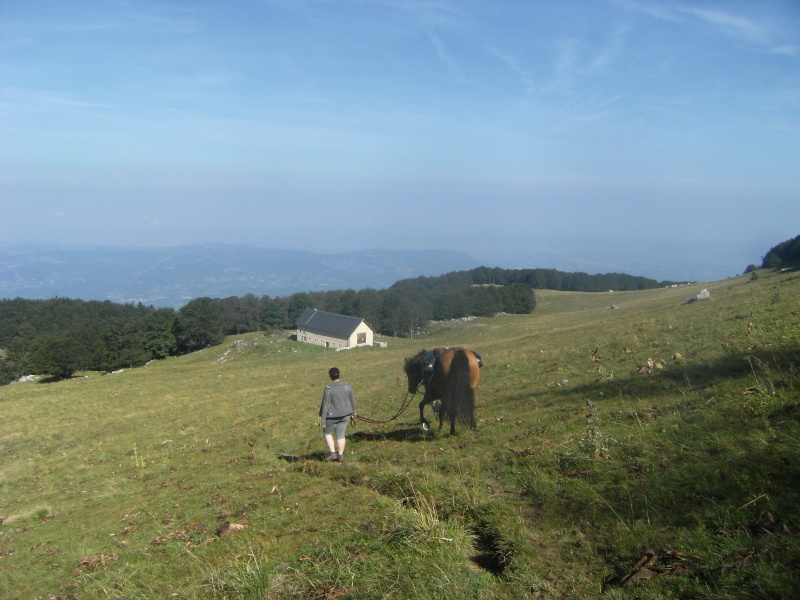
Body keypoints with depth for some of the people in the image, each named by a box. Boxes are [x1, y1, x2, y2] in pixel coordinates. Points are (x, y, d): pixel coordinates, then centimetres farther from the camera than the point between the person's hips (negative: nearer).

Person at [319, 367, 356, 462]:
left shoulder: (328, 389, -19)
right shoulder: (347, 385, -6)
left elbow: (325, 404, -17)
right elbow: (352, 400, 4)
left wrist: (323, 419, -10)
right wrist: (353, 411, 20)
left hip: (332, 416, -4)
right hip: (345, 415, 4)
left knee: (327, 433, 19)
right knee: (340, 435, 15)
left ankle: (332, 453, 12)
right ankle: (340, 456, 17)